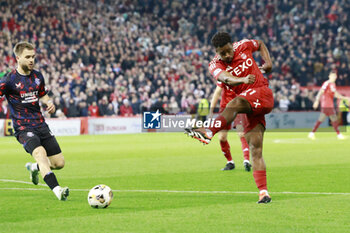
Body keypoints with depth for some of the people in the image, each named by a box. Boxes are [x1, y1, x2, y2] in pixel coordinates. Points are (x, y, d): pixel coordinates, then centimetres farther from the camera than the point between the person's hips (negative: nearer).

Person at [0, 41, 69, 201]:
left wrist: (49, 103, 5)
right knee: (40, 153, -32)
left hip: (40, 125, 6)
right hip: (23, 128, -6)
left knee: (59, 163, 4)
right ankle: (57, 190, -38)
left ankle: (34, 167, 35)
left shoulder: (38, 76, 10)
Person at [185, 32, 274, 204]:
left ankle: (209, 132, -52)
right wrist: (242, 80, -44)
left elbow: (260, 44, 28)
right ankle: (263, 192, -8)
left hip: (262, 93, -3)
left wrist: (267, 62, 11)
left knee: (235, 103, -35)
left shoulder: (244, 46, 4)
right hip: (250, 107, 3)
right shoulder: (215, 65, 0)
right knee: (255, 150, -5)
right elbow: (225, 78, -24)